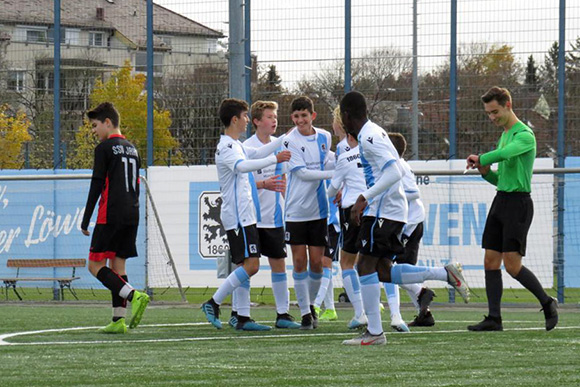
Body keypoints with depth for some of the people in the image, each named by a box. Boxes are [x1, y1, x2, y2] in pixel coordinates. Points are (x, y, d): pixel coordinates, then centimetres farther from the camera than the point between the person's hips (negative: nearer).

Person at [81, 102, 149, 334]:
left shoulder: (104, 148, -6)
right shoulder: (132, 149, 18)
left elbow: (96, 185, -10)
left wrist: (86, 220, -7)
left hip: (111, 216, -8)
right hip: (132, 216, 8)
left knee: (95, 265, -4)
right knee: (118, 266, 9)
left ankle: (133, 295, -22)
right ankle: (118, 320, 0)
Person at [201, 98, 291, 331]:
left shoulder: (236, 145, 18)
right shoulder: (226, 147, -14)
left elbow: (256, 154, 34)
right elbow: (241, 166, -33)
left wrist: (284, 139, 31)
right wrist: (274, 159, -37)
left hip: (245, 216, 10)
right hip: (238, 216, -10)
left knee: (245, 266, 7)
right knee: (250, 265, -14)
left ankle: (243, 318, 7)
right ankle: (213, 304, -11)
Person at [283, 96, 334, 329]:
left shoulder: (324, 137, 7)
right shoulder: (290, 141, -9)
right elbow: (302, 173, -14)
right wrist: (332, 174, -19)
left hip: (319, 209, 3)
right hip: (296, 210, -3)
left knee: (316, 262, 2)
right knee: (299, 261, -3)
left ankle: (310, 303, 25)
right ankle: (305, 313, 5)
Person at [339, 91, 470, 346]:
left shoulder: (369, 138, -15)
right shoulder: (373, 132, 16)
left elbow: (394, 173, -25)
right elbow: (394, 170, 24)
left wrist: (364, 199, -27)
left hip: (383, 210, -10)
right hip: (391, 209, 10)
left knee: (365, 266, -8)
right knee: (384, 271, 9)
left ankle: (374, 332, -9)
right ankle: (446, 274, 7)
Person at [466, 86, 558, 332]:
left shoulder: (524, 135, -10)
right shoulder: (504, 136, 19)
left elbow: (505, 154, -32)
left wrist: (480, 158, -18)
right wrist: (485, 172, 3)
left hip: (518, 202, -9)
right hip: (500, 200, 9)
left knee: (512, 265, -12)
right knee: (491, 262, 1)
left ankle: (547, 303, 6)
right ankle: (494, 318, 2)